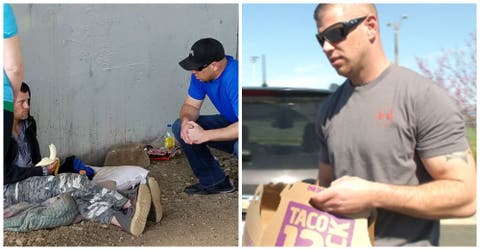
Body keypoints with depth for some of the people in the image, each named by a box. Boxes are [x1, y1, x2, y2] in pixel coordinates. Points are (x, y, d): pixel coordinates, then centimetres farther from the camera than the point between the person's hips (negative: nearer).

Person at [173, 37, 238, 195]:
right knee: (180, 127, -4)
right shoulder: (201, 74, -9)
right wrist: (186, 121, -23)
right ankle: (215, 182, 6)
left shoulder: (235, 78, -33)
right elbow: (191, 105, 1)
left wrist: (205, 135, -35)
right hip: (230, 123, 8)